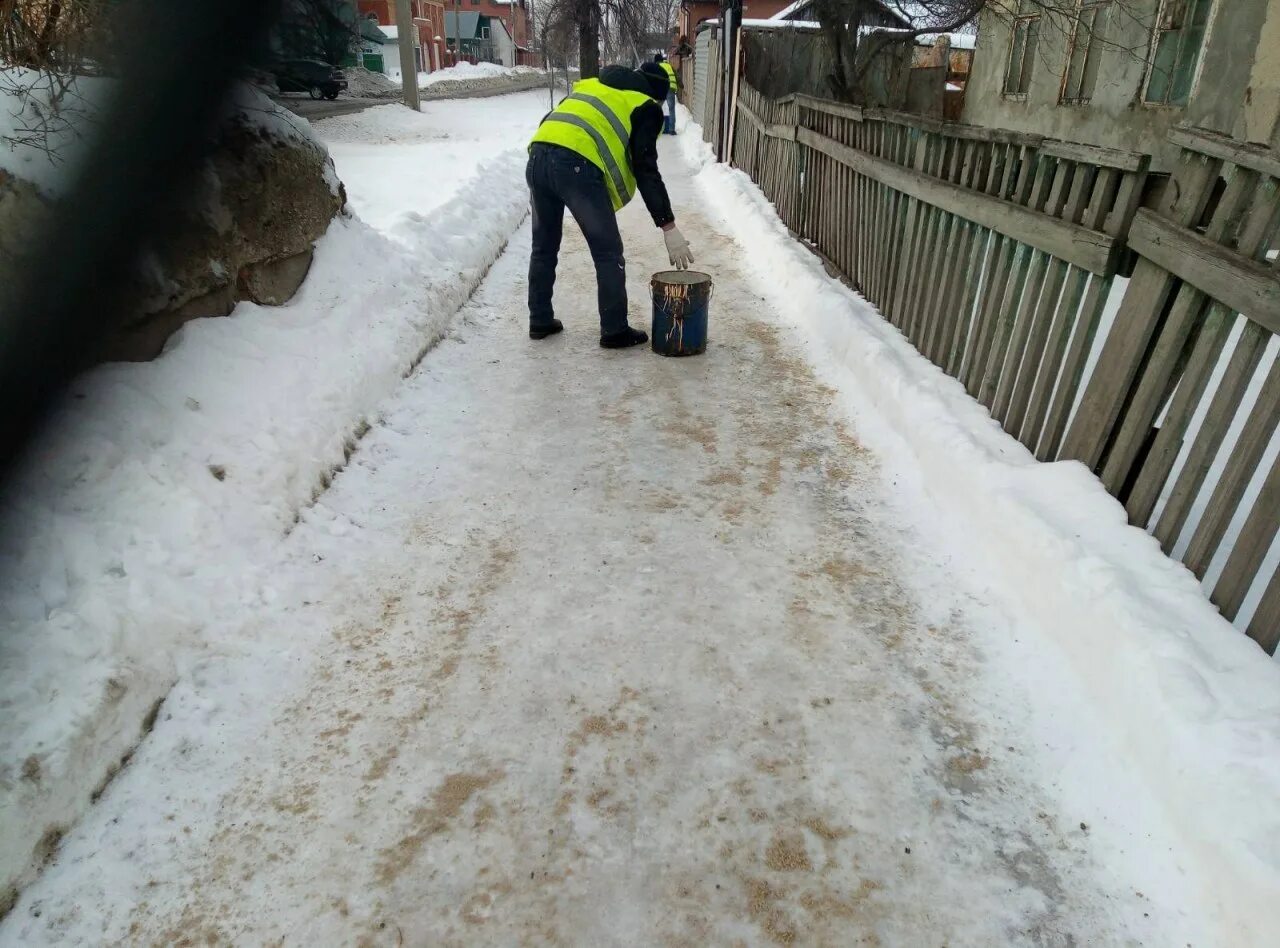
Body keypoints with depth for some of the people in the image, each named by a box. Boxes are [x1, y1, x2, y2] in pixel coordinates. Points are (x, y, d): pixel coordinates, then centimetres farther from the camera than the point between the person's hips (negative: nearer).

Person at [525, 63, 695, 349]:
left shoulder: (592, 84, 33)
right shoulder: (645, 107, 14)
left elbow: (548, 123, 27)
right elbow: (646, 171, 3)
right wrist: (669, 228, 2)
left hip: (537, 155, 7)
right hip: (577, 165, -6)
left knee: (544, 246, 20)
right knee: (608, 252, 6)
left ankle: (540, 321, 29)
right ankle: (615, 331, 11)